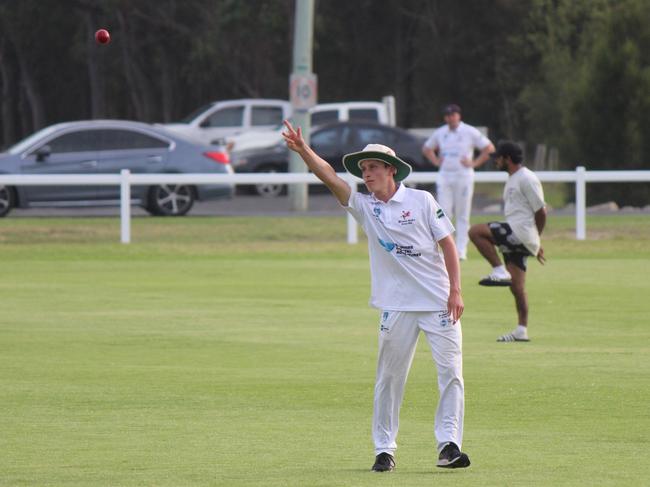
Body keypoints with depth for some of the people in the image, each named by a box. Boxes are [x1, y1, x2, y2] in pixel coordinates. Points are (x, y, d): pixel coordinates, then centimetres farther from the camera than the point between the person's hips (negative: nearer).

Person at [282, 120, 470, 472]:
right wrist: (303, 150, -22)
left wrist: (455, 291, -8)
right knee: (389, 377, 2)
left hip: (439, 303, -2)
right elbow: (329, 176, -6)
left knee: (451, 372, -5)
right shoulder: (364, 207, 6)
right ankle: (384, 449, 8)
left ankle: (448, 445, -1)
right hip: (396, 307, 2)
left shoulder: (421, 201, 1)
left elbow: (447, 244, 1)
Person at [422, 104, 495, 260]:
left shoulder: (470, 132, -1)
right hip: (444, 176, 3)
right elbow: (426, 148, 26)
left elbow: (489, 148, 0)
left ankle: (461, 250, 1)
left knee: (462, 216, -1)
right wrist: (436, 161, 10)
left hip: (463, 176, -3)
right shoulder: (440, 133, 10)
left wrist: (474, 163, -6)